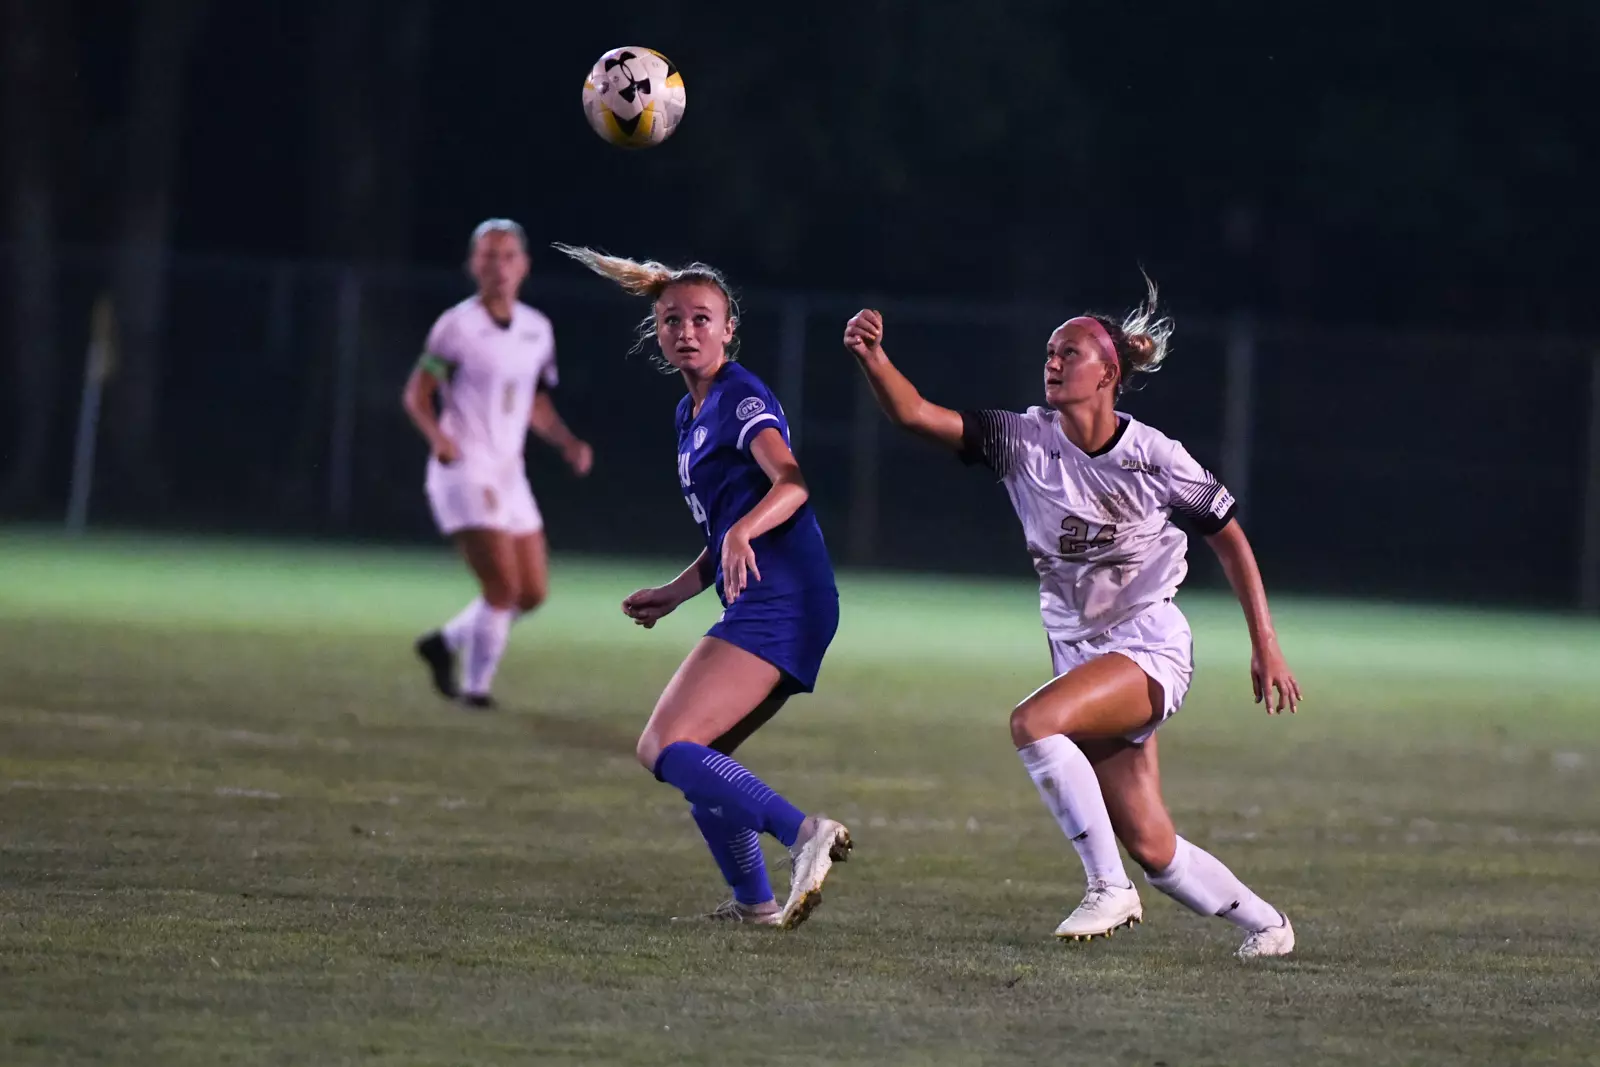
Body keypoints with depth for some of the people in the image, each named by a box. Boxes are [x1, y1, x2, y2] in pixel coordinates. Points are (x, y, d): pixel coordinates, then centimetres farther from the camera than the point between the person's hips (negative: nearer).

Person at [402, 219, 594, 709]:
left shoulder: (537, 330, 10)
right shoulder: (457, 326, -8)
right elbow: (417, 393, -7)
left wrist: (568, 443, 3)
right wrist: (438, 436, -25)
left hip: (509, 475, 7)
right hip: (463, 472, -7)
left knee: (532, 593, 7)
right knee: (503, 586, -15)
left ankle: (446, 641, 27)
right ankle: (476, 685, 0)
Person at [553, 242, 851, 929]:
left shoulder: (741, 398, -8)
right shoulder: (692, 413, 21)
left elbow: (790, 483, -26)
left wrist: (741, 534, -43)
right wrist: (674, 594, 26)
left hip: (777, 607, -10)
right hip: (766, 611, 10)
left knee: (665, 746, -19)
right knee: (697, 760, 19)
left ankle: (803, 834, -34)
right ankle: (756, 905, 24)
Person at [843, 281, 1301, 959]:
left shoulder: (1154, 457, -10)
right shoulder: (1025, 441, -4)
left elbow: (1229, 539, 1)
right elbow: (912, 413, -13)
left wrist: (1265, 646, -1)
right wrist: (872, 357, -33)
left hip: (1151, 648, -5)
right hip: (1079, 648, 5)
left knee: (1033, 721, -31)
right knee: (1150, 848, 3)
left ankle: (1109, 889, -22)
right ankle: (1264, 924, 27)